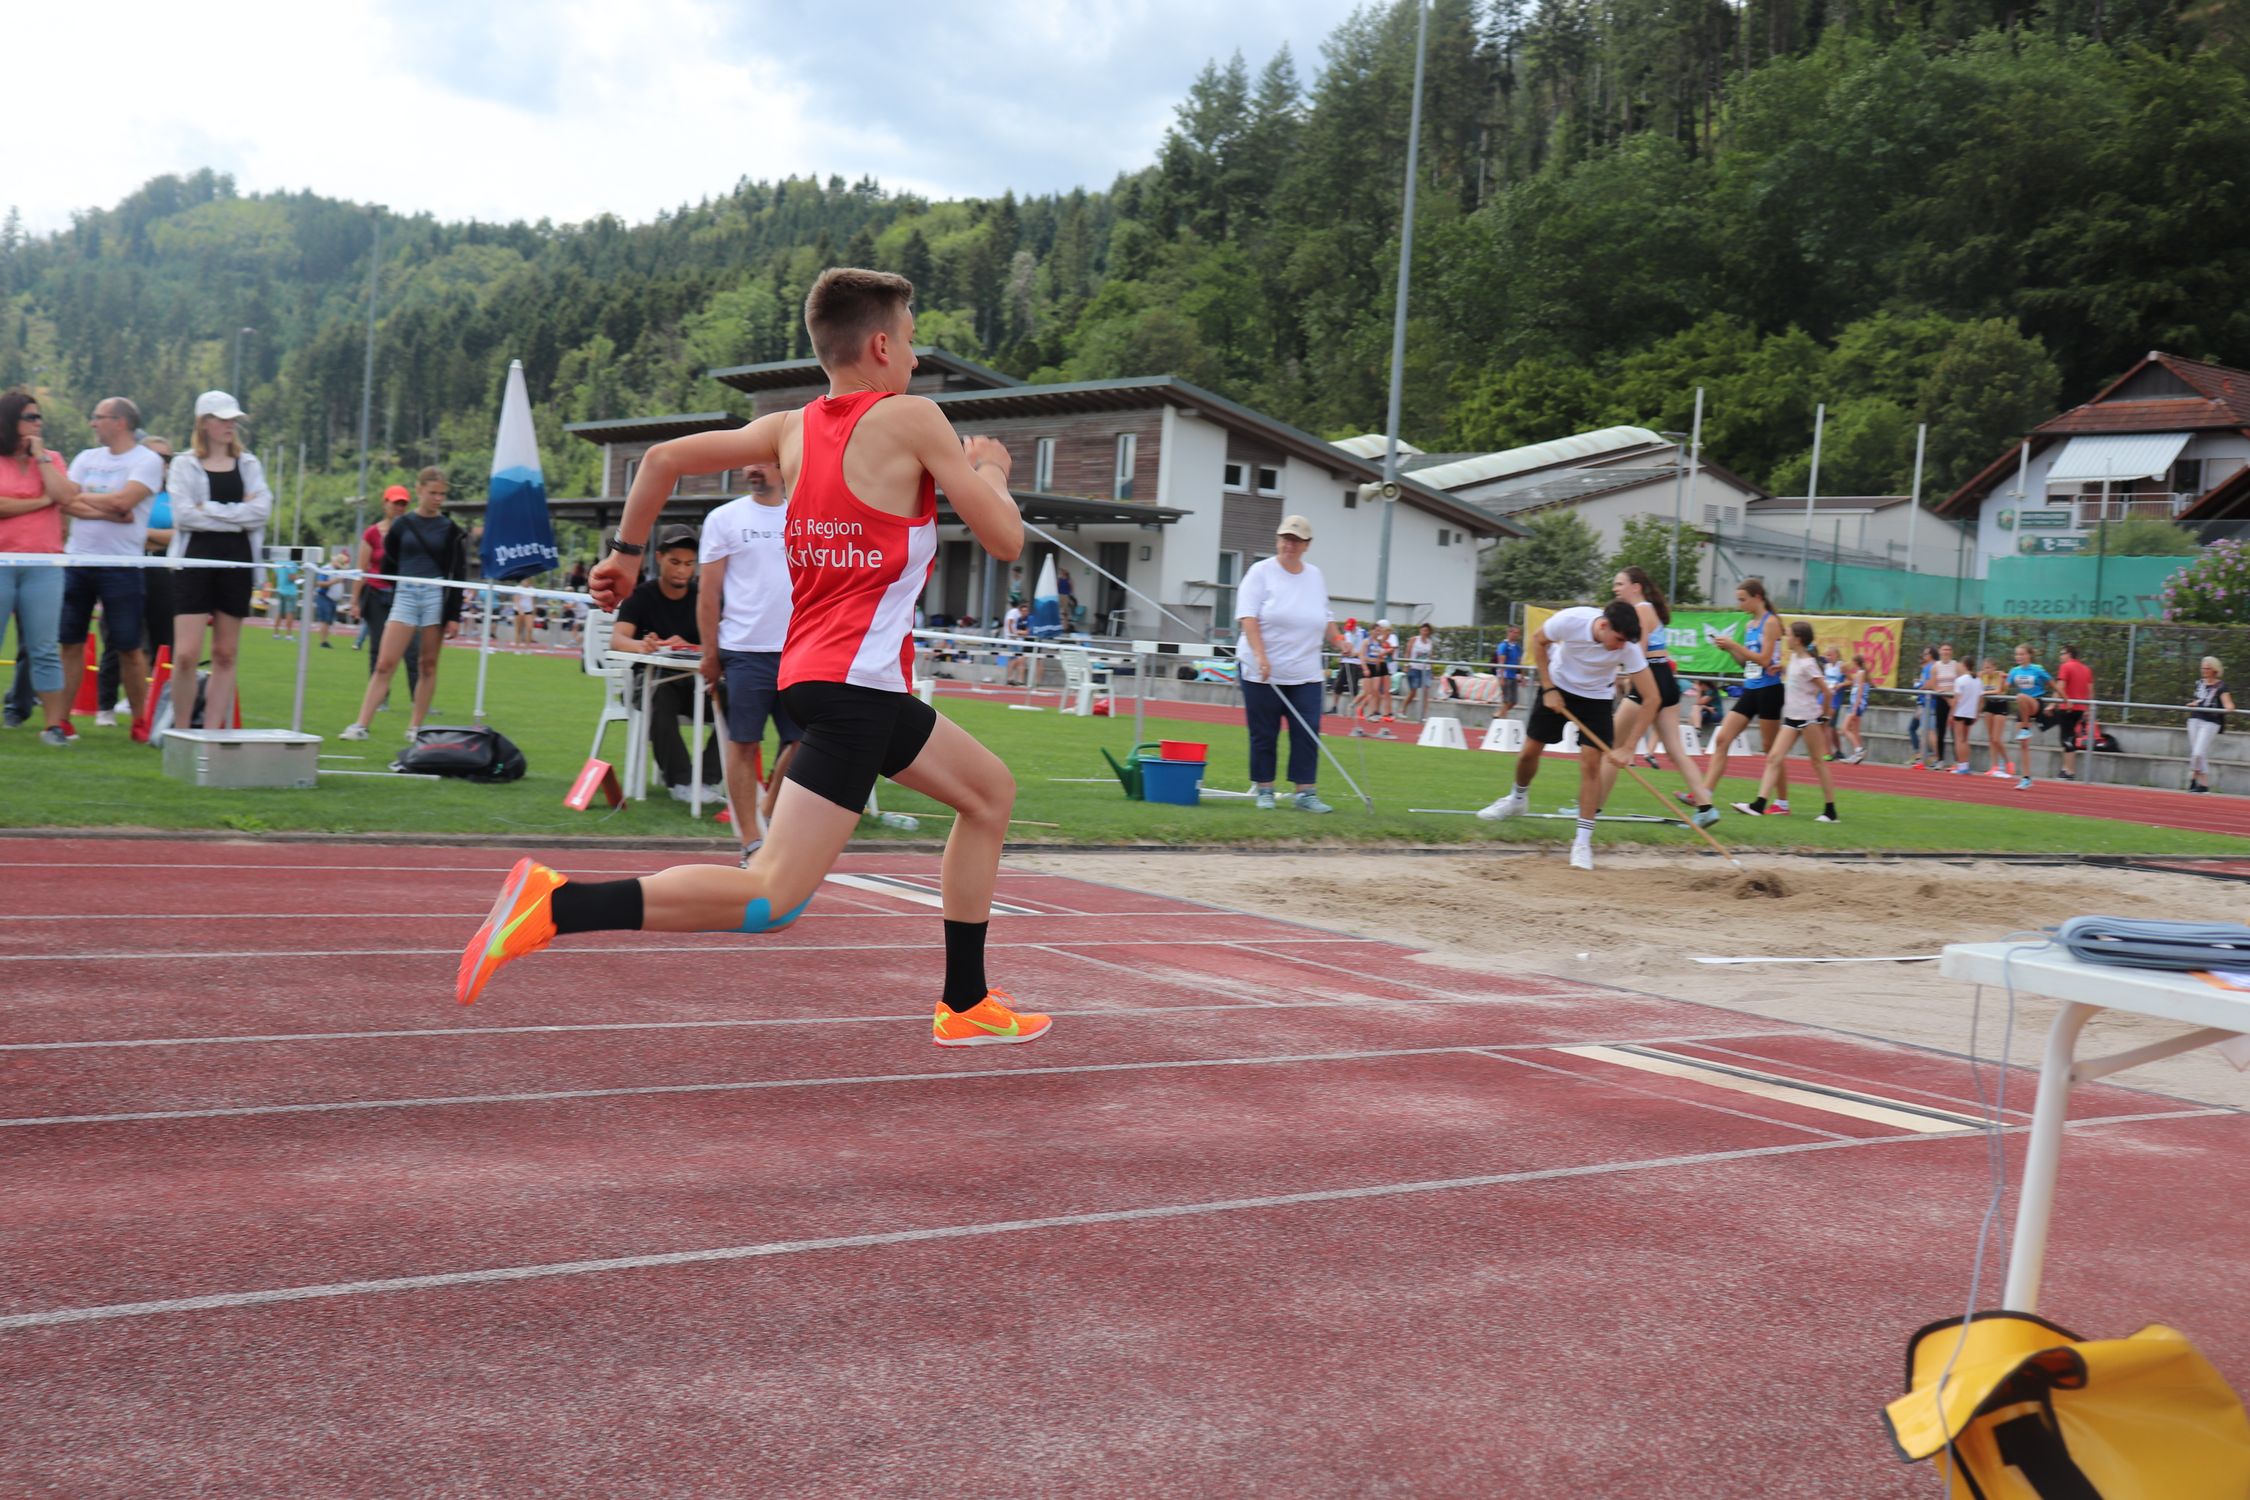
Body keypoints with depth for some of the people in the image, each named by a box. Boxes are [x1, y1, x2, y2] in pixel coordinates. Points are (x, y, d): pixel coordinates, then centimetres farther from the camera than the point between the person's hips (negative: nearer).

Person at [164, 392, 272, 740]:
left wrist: (210, 510, -9)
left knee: (225, 655, 4)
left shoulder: (248, 464, 11)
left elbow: (261, 510, -4)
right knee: (186, 655, -10)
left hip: (237, 562, 3)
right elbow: (184, 514, -11)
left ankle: (211, 732, 9)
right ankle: (181, 731, 3)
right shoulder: (185, 464, 4)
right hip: (196, 559, -3)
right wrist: (237, 516, -11)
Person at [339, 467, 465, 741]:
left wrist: (454, 616, -3)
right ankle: (360, 725, -8)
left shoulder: (450, 529, 4)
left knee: (428, 665, 4)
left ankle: (415, 727, 13)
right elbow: (389, 565, 12)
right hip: (404, 595, 0)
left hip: (436, 597, 0)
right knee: (384, 664, -6)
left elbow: (458, 575, 2)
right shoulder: (400, 525, 6)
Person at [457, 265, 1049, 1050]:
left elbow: (666, 456, 12)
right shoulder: (910, 418, -7)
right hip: (854, 682, -9)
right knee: (773, 898, -14)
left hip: (812, 667, 9)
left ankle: (965, 1005, 27)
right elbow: (1005, 540, -6)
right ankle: (555, 905, -22)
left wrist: (624, 552, 25)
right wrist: (991, 469, 15)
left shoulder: (792, 428, 12)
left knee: (990, 790, 24)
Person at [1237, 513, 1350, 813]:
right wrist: (1260, 655, -22)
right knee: (1264, 735, 2)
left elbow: (1325, 619, 24)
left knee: (1307, 734, -4)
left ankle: (1305, 793, -1)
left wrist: (1339, 641, 7)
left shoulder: (1316, 577, 13)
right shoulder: (1261, 572, -2)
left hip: (1305, 675, 4)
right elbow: (1248, 616, -12)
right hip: (1263, 674, -4)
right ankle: (1264, 791, 13)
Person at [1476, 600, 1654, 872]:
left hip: (1597, 696, -1)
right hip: (1558, 685, 1)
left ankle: (1583, 842, -5)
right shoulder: (1571, 620, -32)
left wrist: (1626, 748, -28)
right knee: (1530, 750, 5)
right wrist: (1548, 688, -12)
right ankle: (1518, 798, 37)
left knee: (1591, 763, -11)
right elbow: (1538, 640, -10)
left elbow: (1651, 698, -26)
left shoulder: (1628, 648, -30)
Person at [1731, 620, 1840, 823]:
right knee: (1774, 757, -2)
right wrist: (1782, 670, 9)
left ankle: (1831, 811, 7)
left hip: (1808, 718, -8)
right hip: (1792, 717, 8)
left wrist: (1824, 718, -4)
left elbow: (1826, 692, -14)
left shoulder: (1808, 664, -15)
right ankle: (1759, 804, -8)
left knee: (1818, 761, 0)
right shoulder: (1794, 657, 9)